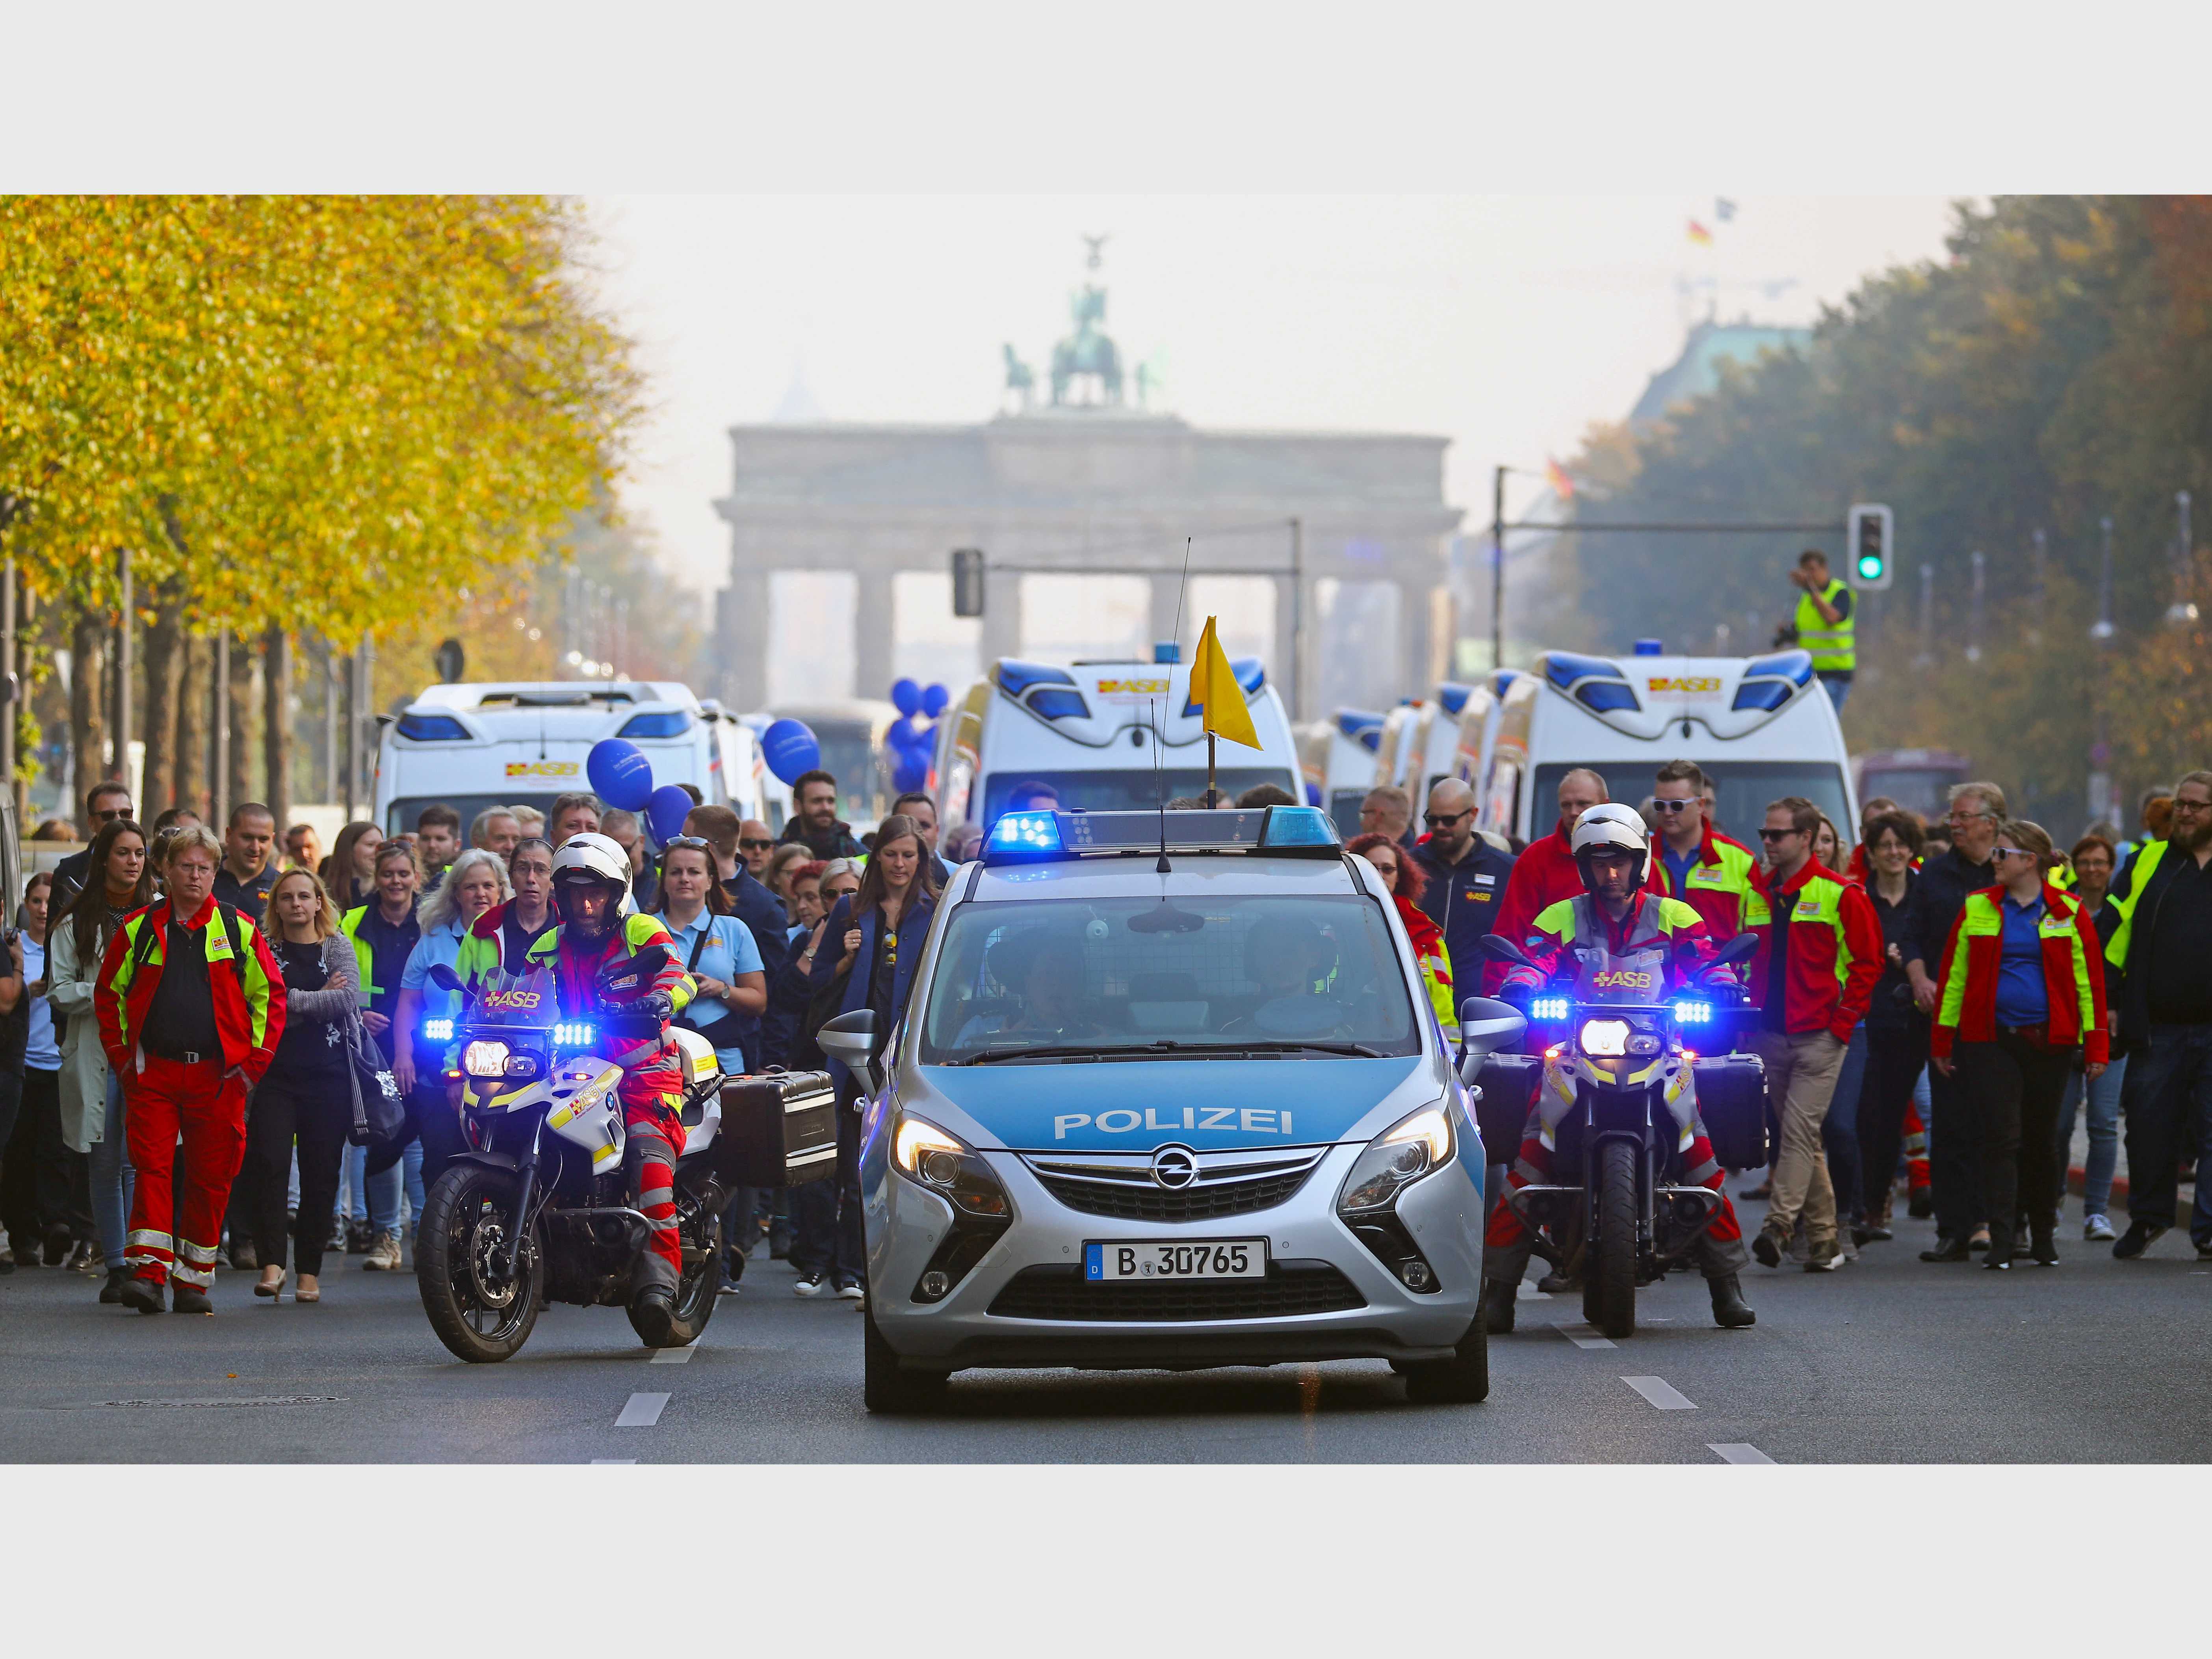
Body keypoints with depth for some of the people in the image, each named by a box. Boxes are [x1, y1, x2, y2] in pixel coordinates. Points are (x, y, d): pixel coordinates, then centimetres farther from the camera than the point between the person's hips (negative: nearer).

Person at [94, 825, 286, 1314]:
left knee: (211, 1177, 3)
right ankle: (148, 1273, -16)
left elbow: (271, 995, 8)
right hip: (153, 1072, 0)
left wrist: (256, 1059, 1)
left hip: (219, 1075, 0)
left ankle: (193, 1281, 11)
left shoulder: (239, 930, 5)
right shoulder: (138, 930, 7)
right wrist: (121, 1056, 6)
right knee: (153, 1168, -10)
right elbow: (108, 993, 15)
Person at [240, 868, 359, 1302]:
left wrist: (292, 1001, -10)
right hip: (276, 1073, 0)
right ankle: (271, 1263, -13)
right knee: (268, 1165, -14)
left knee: (321, 1175, 1)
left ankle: (310, 1270, 8)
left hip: (327, 1075, 0)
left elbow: (350, 998, -8)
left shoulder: (338, 948, 9)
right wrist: (321, 1001, -9)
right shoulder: (264, 952, 8)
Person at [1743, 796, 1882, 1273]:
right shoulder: (1757, 893, 13)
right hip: (1769, 1035, 6)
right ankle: (1824, 1239, 15)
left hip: (1819, 1036, -6)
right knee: (1804, 1138, 9)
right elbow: (1742, 957, 21)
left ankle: (1778, 1225, -25)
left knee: (1800, 1130, -15)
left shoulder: (1840, 894, -3)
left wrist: (1842, 1019, -8)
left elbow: (1867, 961, -2)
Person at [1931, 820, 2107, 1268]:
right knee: (1999, 1139, -8)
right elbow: (1954, 975, 8)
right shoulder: (1977, 909, 5)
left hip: (2048, 1042, 0)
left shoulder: (2068, 913, 2)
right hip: (1991, 1041, 0)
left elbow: (2089, 980, 3)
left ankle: (2043, 1238, 23)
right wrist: (1942, 1041, 5)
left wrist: (2095, 1046, -2)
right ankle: (2000, 1243, -11)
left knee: (2042, 1141, 9)